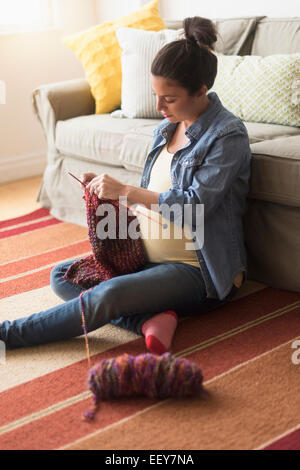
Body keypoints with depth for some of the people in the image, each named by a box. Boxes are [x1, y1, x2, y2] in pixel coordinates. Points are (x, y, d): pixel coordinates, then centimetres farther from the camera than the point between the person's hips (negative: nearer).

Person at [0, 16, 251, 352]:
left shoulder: (228, 135, -15)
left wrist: (125, 191, -22)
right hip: (149, 254, 9)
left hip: (197, 270, -9)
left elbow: (195, 205, -24)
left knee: (108, 296, -32)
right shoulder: (166, 129, 10)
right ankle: (149, 319, -20)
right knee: (61, 276, -1)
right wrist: (107, 188, 0)